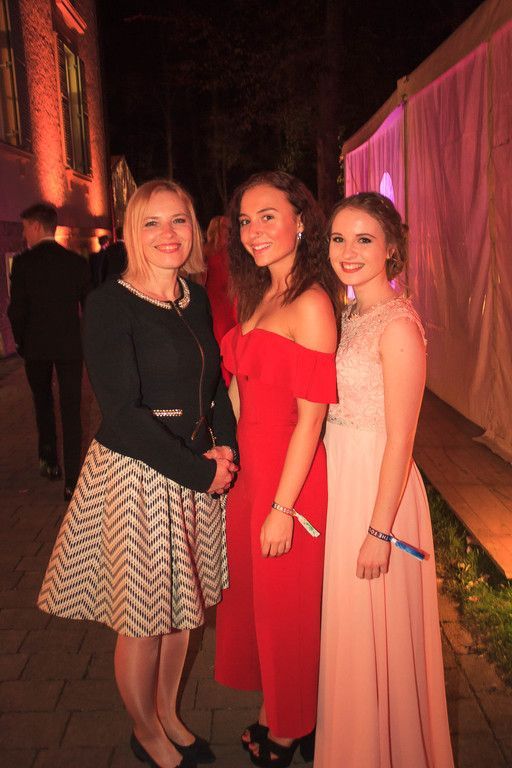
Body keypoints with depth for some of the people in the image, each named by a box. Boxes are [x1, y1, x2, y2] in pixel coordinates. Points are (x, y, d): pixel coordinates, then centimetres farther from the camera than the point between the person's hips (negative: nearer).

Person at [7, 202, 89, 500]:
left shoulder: (23, 262, -9)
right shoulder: (78, 262, -3)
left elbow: (16, 309, -9)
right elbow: (87, 305, 1)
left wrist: (22, 341, 7)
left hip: (36, 347, -1)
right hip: (71, 346, 1)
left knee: (44, 405, 20)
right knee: (71, 411, 4)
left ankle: (50, 463, 30)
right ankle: (72, 480, 3)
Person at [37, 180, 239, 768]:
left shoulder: (196, 300, 6)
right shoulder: (111, 304, -14)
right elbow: (122, 411, -19)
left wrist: (225, 447, -6)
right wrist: (199, 471, -15)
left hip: (198, 472, 6)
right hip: (135, 474, -6)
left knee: (181, 606, 20)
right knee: (141, 615, 11)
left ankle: (168, 715, 44)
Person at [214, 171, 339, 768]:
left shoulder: (310, 303, -18)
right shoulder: (257, 297, 9)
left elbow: (311, 416, -20)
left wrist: (282, 507, -19)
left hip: (291, 475, -8)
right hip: (250, 469, 8)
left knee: (286, 607, 12)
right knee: (251, 595, 21)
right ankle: (272, 712, 46)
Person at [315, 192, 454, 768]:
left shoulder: (397, 325, -18)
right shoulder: (350, 315, 7)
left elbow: (399, 439, -19)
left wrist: (379, 529, -17)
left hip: (376, 485, -8)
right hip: (338, 477, 8)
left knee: (369, 630, 10)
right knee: (345, 622, 22)